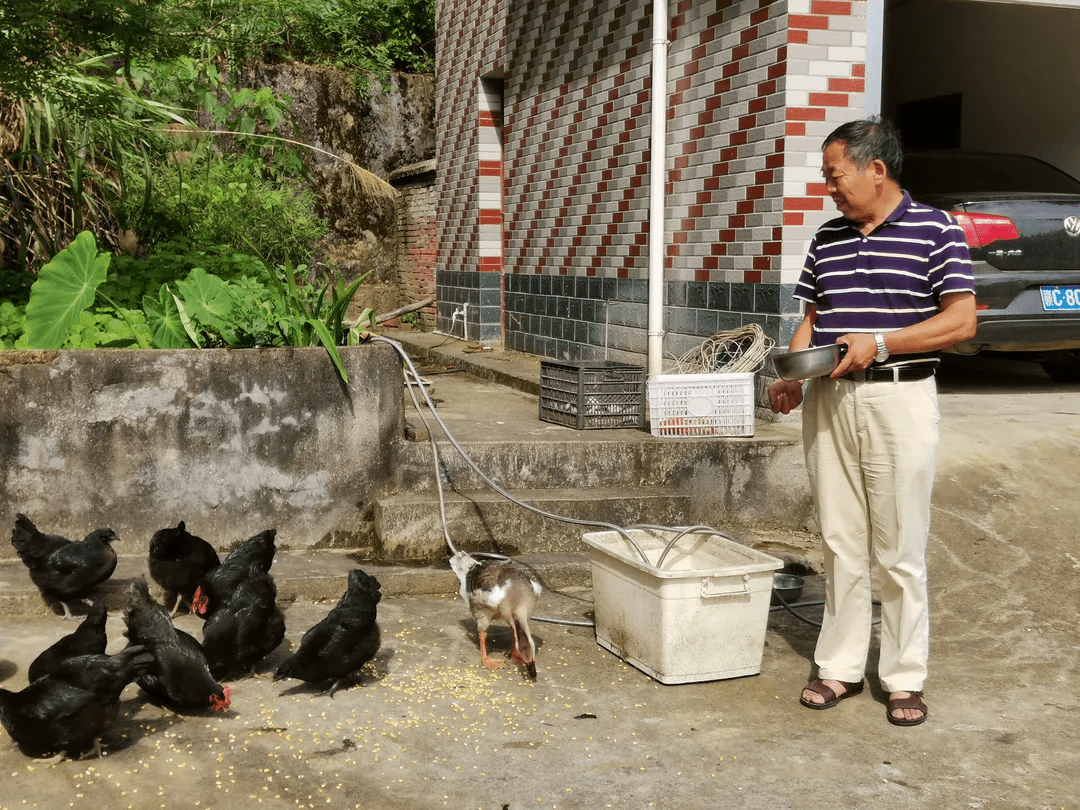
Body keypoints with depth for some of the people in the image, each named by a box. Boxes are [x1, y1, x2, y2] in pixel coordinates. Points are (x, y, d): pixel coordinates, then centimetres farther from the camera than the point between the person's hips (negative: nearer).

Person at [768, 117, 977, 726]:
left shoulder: (936, 230, -4)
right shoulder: (828, 238, 13)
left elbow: (962, 320, -9)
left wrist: (879, 342, -17)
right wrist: (792, 376, 0)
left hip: (900, 398, -5)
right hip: (829, 401, 5)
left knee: (901, 551, 2)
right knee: (841, 544, 10)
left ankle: (905, 678, 15)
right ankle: (841, 668, 21)